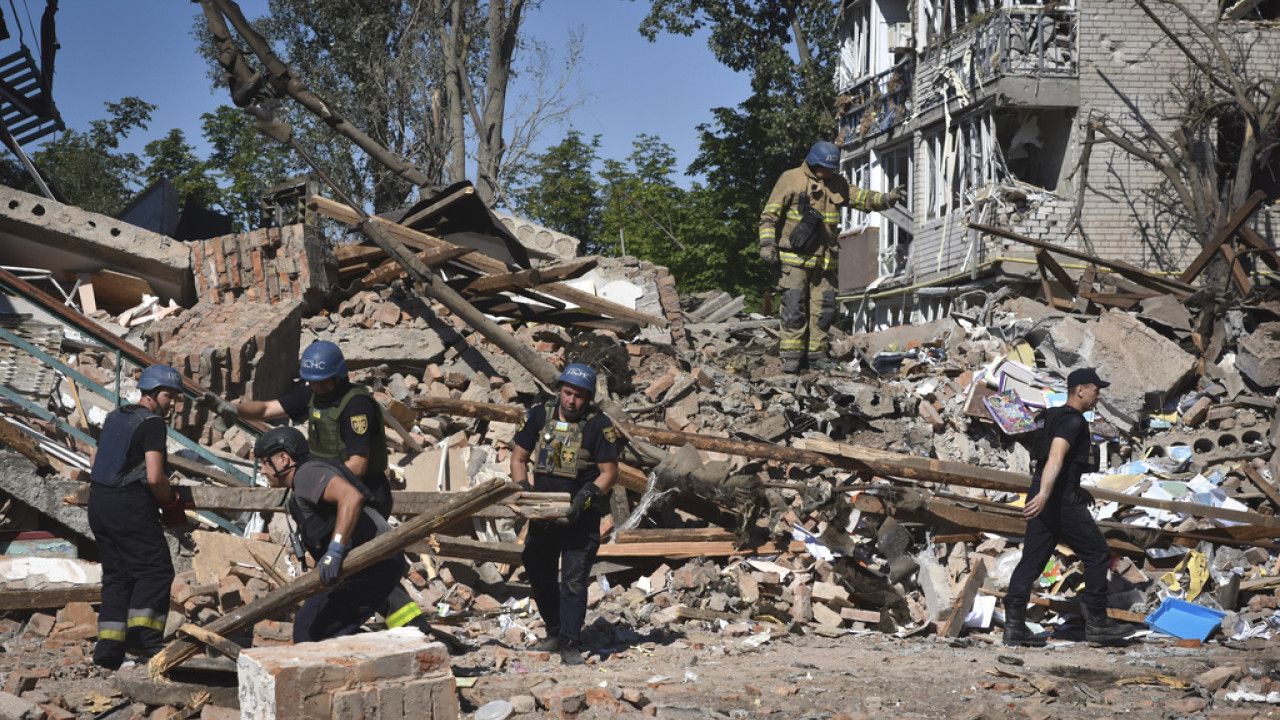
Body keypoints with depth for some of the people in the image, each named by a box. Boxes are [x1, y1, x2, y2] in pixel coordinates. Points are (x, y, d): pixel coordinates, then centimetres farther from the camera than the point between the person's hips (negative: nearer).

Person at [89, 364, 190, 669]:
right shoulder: (152, 423, -9)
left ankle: (108, 645, 6)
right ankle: (142, 634, -12)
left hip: (98, 503, 8)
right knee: (155, 569, -2)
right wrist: (170, 501, -2)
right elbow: (155, 477, -18)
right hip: (131, 506, -8)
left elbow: (94, 464, 22)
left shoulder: (114, 417, 17)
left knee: (116, 574, 12)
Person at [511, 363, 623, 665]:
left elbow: (609, 472, -8)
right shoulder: (538, 416, 0)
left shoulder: (599, 425, -11)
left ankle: (570, 644, -3)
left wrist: (585, 496, -22)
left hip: (581, 515, -5)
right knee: (539, 573, 13)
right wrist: (523, 490, -8)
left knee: (574, 578, -8)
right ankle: (555, 631, 32)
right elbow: (519, 458, 7)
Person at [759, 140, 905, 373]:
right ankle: (792, 355, -3)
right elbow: (770, 214, -4)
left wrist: (887, 199, -1)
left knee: (823, 307, 5)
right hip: (795, 256, -5)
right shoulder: (791, 179, -3)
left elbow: (861, 198, 17)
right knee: (794, 307, -8)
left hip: (824, 258, 6)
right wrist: (767, 243, -14)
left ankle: (816, 354, 14)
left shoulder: (837, 184, 14)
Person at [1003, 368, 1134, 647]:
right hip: (1060, 500, -9)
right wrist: (1044, 494, -40)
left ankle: (1014, 624, -3)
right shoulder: (1072, 420, -12)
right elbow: (1055, 457, -27)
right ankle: (1096, 622, 8)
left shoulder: (1054, 417, 19)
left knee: (1032, 560, 4)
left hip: (1043, 500, 9)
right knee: (1098, 555, 3)